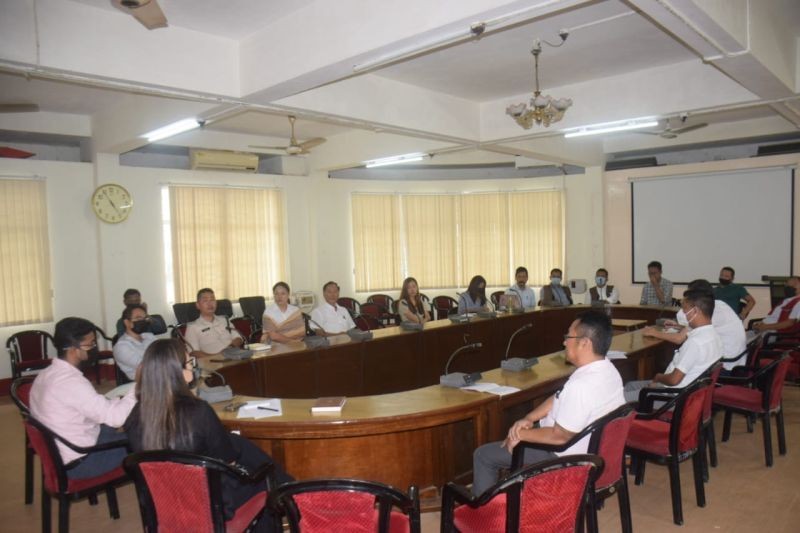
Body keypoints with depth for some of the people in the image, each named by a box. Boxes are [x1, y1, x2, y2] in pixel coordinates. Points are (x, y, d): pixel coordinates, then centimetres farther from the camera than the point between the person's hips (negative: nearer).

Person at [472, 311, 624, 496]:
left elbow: (560, 436, -28)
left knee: (483, 455, 2)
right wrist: (529, 418, -6)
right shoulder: (607, 369, -3)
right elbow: (558, 399, 4)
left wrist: (521, 434, -14)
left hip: (565, 456, -9)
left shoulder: (581, 385, -36)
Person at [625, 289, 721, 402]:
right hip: (681, 390, 11)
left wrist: (658, 377, -8)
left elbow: (674, 379, -27)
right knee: (630, 385, 23)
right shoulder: (711, 334, 1)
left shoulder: (695, 341, -30)